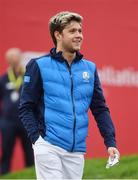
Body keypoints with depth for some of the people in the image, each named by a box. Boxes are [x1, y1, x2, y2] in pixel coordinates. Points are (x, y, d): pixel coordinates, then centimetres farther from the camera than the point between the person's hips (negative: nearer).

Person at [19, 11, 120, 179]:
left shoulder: (89, 68, 12)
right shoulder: (39, 66, 0)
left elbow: (100, 109, 14)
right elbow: (26, 107, -1)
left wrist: (110, 142, 3)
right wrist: (36, 138, -13)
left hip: (76, 150, 5)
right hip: (48, 147, -5)